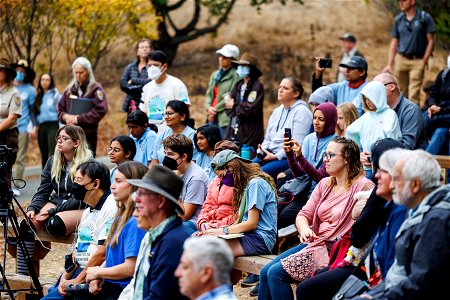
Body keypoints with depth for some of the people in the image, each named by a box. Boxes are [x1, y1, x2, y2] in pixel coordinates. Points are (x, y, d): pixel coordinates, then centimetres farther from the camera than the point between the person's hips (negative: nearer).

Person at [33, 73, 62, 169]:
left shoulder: (56, 94, 1)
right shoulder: (38, 95, 15)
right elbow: (34, 113, 14)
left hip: (53, 126, -5)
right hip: (41, 127, 5)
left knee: (53, 154, -17)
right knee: (44, 155, 8)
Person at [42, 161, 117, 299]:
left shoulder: (111, 209, -14)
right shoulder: (88, 212, 19)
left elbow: (102, 254, -19)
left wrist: (76, 281, -14)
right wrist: (65, 277, 4)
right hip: (78, 271, 9)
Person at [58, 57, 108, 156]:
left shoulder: (96, 89, -1)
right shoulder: (70, 89, 14)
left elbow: (100, 111, -12)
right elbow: (60, 109, 19)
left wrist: (78, 119, -13)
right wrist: (65, 116, -4)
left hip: (88, 136, -5)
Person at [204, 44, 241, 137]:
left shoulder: (235, 76, -6)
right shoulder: (215, 74, 18)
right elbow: (209, 94, 18)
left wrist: (215, 109, -8)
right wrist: (209, 107, -2)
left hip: (226, 118, -7)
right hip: (213, 117, 7)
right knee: (211, 143, 5)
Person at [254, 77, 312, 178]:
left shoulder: (301, 111, -7)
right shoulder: (277, 111, 21)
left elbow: (297, 144, -15)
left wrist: (276, 156, -17)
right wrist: (261, 151, 2)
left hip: (289, 158, -8)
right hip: (269, 155, 8)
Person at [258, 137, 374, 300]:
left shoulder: (362, 186, -8)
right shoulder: (325, 184, 17)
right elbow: (304, 214, 14)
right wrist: (304, 229, -5)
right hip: (314, 243, 8)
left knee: (276, 272, -17)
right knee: (266, 272, -3)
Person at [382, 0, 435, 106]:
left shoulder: (425, 18, -1)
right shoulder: (398, 19, 10)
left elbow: (431, 41, -1)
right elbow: (394, 43, 12)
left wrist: (424, 61, -8)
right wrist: (389, 64, 5)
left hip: (417, 61, -4)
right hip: (400, 60, 4)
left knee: (414, 96, -10)